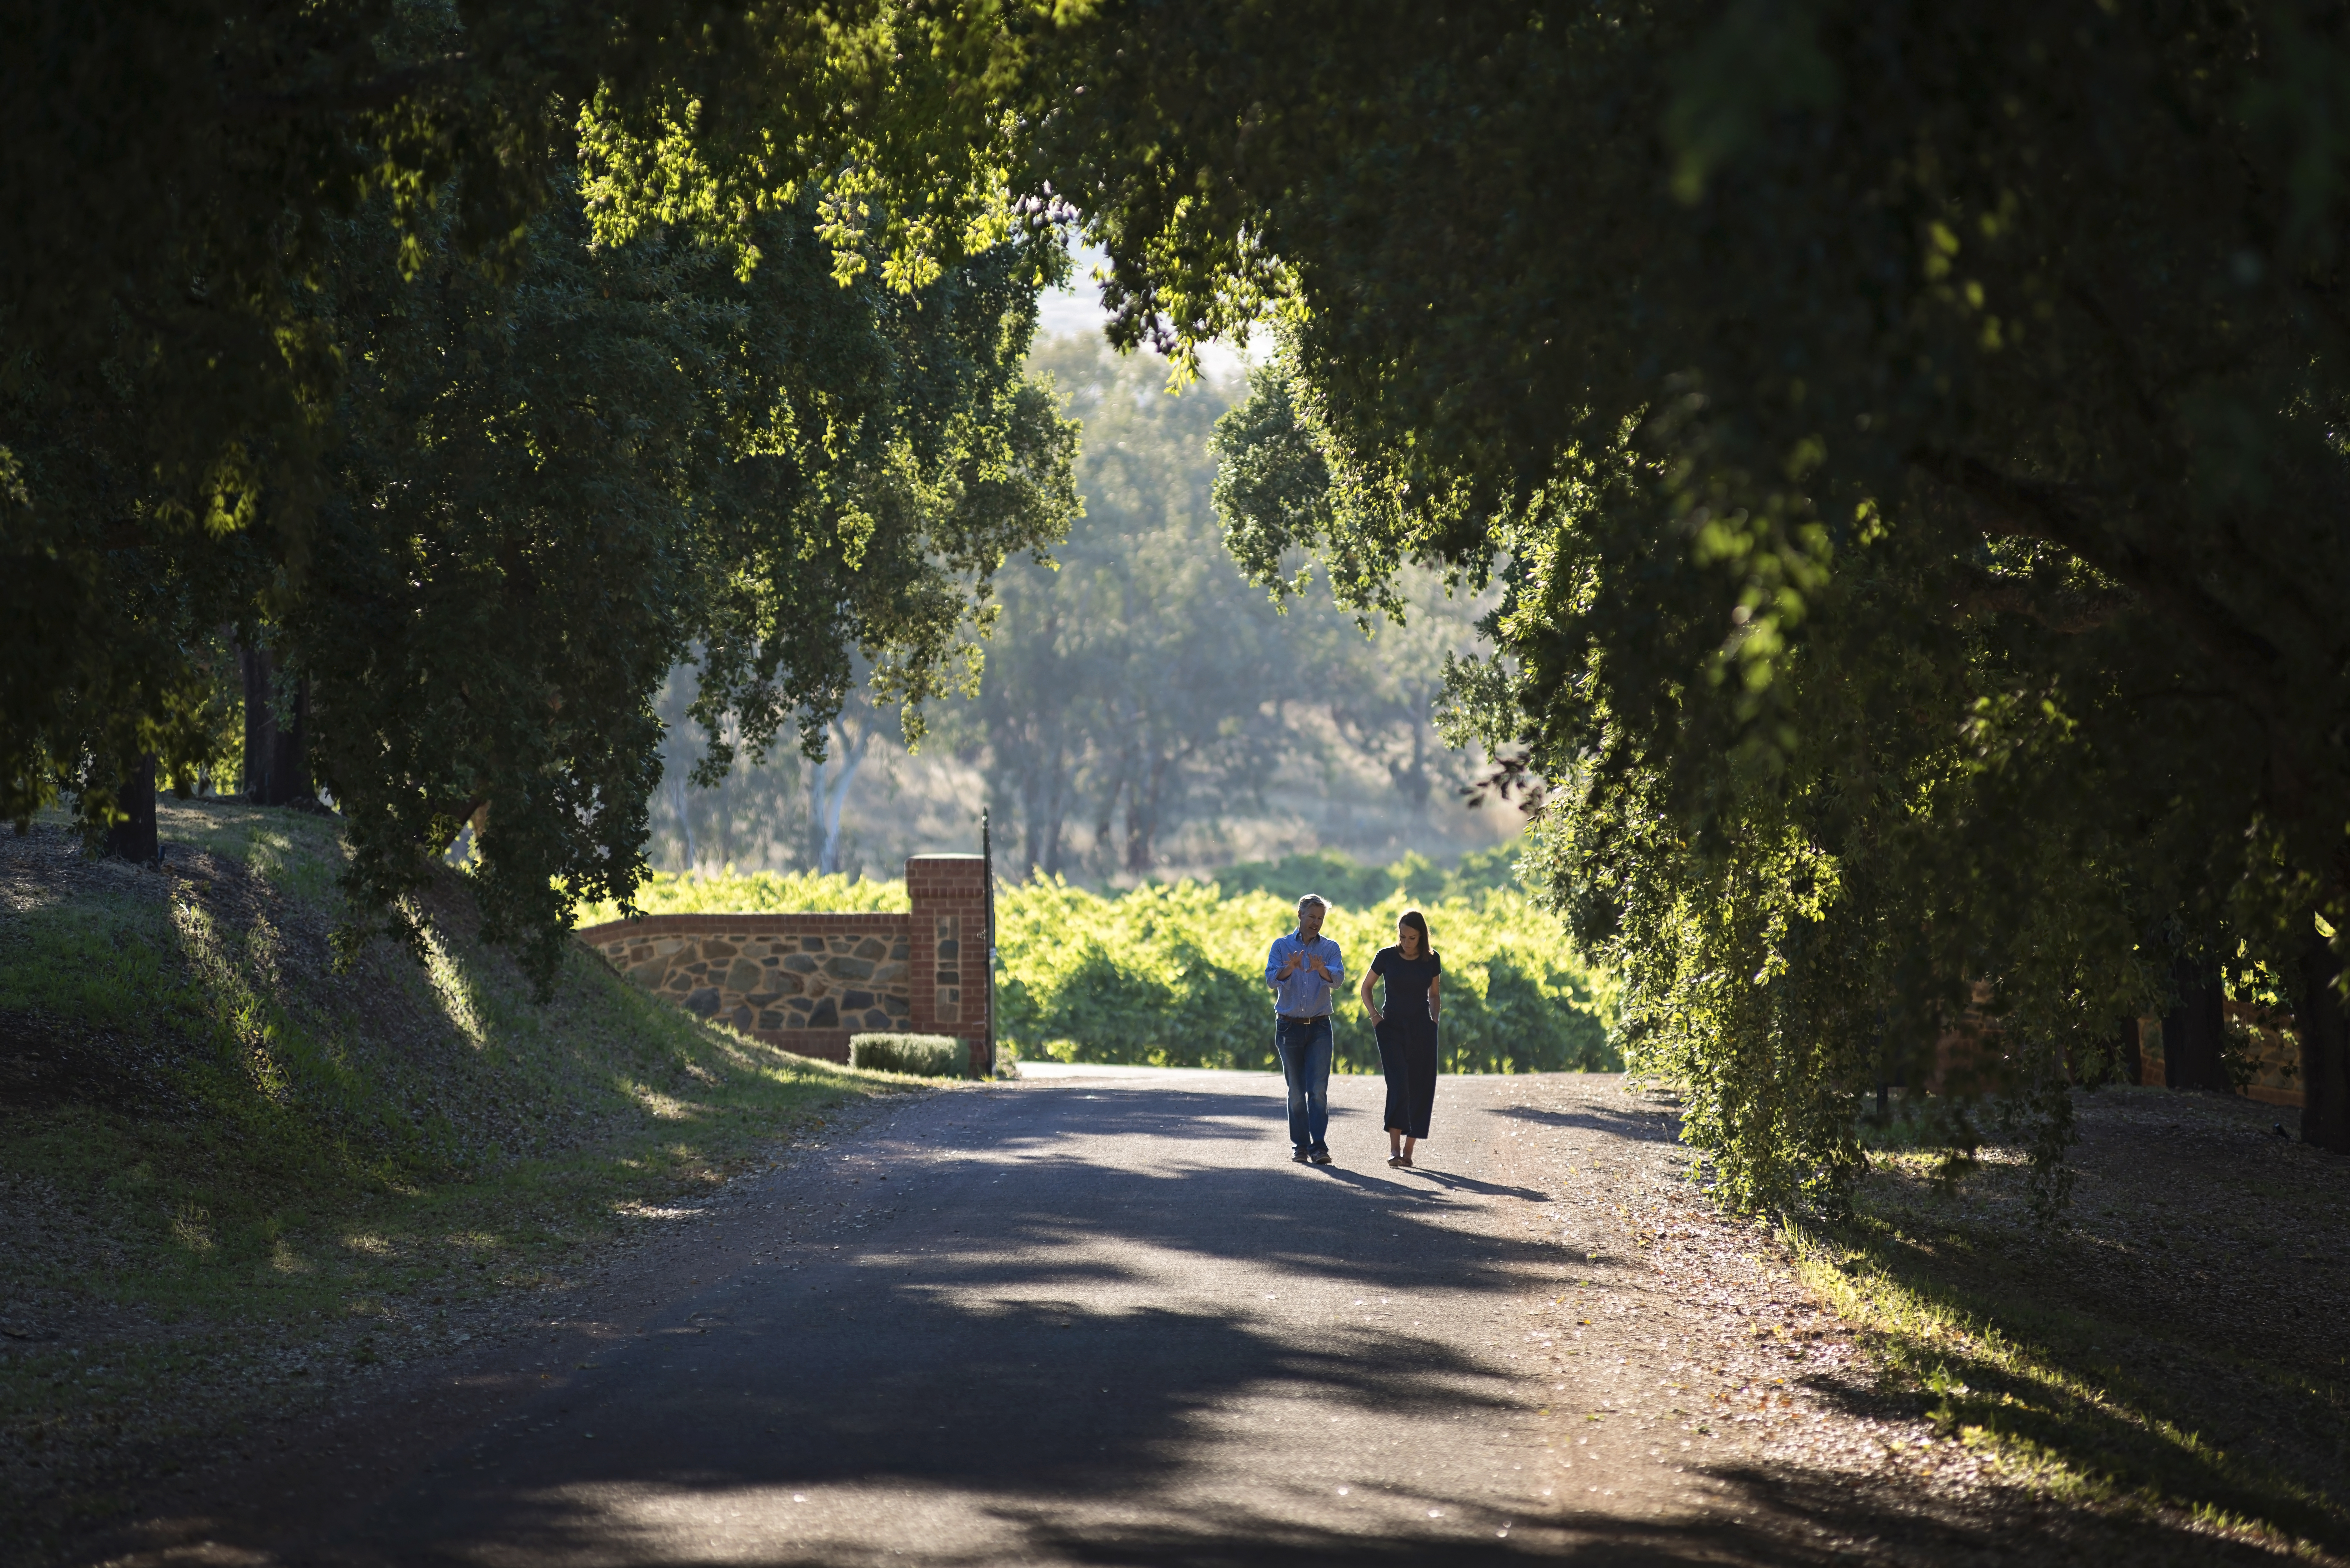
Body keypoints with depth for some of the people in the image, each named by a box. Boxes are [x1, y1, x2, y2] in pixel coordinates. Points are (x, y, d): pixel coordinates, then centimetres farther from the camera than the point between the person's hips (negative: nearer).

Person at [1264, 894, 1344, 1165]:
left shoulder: (1330, 948, 4)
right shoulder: (1282, 946, 4)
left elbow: (1338, 979, -13)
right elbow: (1272, 978, -11)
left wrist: (1321, 969, -35)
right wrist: (1290, 968, -32)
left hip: (1319, 1027, 0)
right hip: (1289, 1027, 0)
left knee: (1318, 1089, -10)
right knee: (1296, 1090, 4)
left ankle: (1319, 1146, -13)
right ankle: (1299, 1145, 12)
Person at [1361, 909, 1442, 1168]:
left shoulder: (1431, 960, 2)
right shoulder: (1387, 957, -3)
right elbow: (1366, 987, 10)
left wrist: (1435, 1019, 1)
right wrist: (1374, 1015, -2)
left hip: (1422, 1030, 2)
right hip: (1392, 1028, -2)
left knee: (1420, 1089, 0)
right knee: (1398, 1085, -17)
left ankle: (1409, 1149, 8)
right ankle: (1394, 1148, -22)